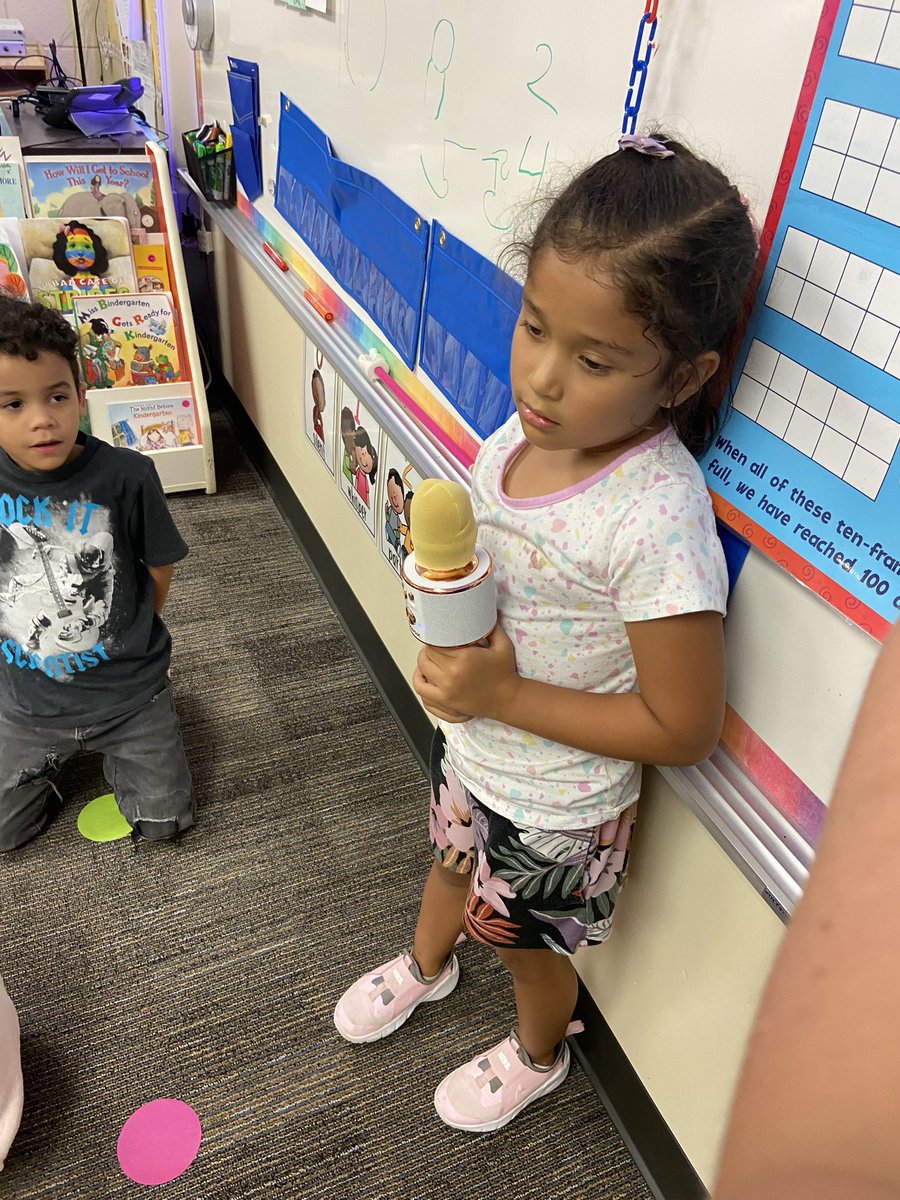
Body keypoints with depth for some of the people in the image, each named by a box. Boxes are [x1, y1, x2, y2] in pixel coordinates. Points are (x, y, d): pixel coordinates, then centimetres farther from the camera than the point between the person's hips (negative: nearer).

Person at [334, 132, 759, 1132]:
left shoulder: (659, 524, -36)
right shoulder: (523, 430, -14)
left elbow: (683, 729, -27)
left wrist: (504, 695, -28)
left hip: (555, 810, -6)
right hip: (470, 747, 6)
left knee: (528, 941, 23)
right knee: (453, 859, 34)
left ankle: (537, 1055, 60)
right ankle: (426, 964, 70)